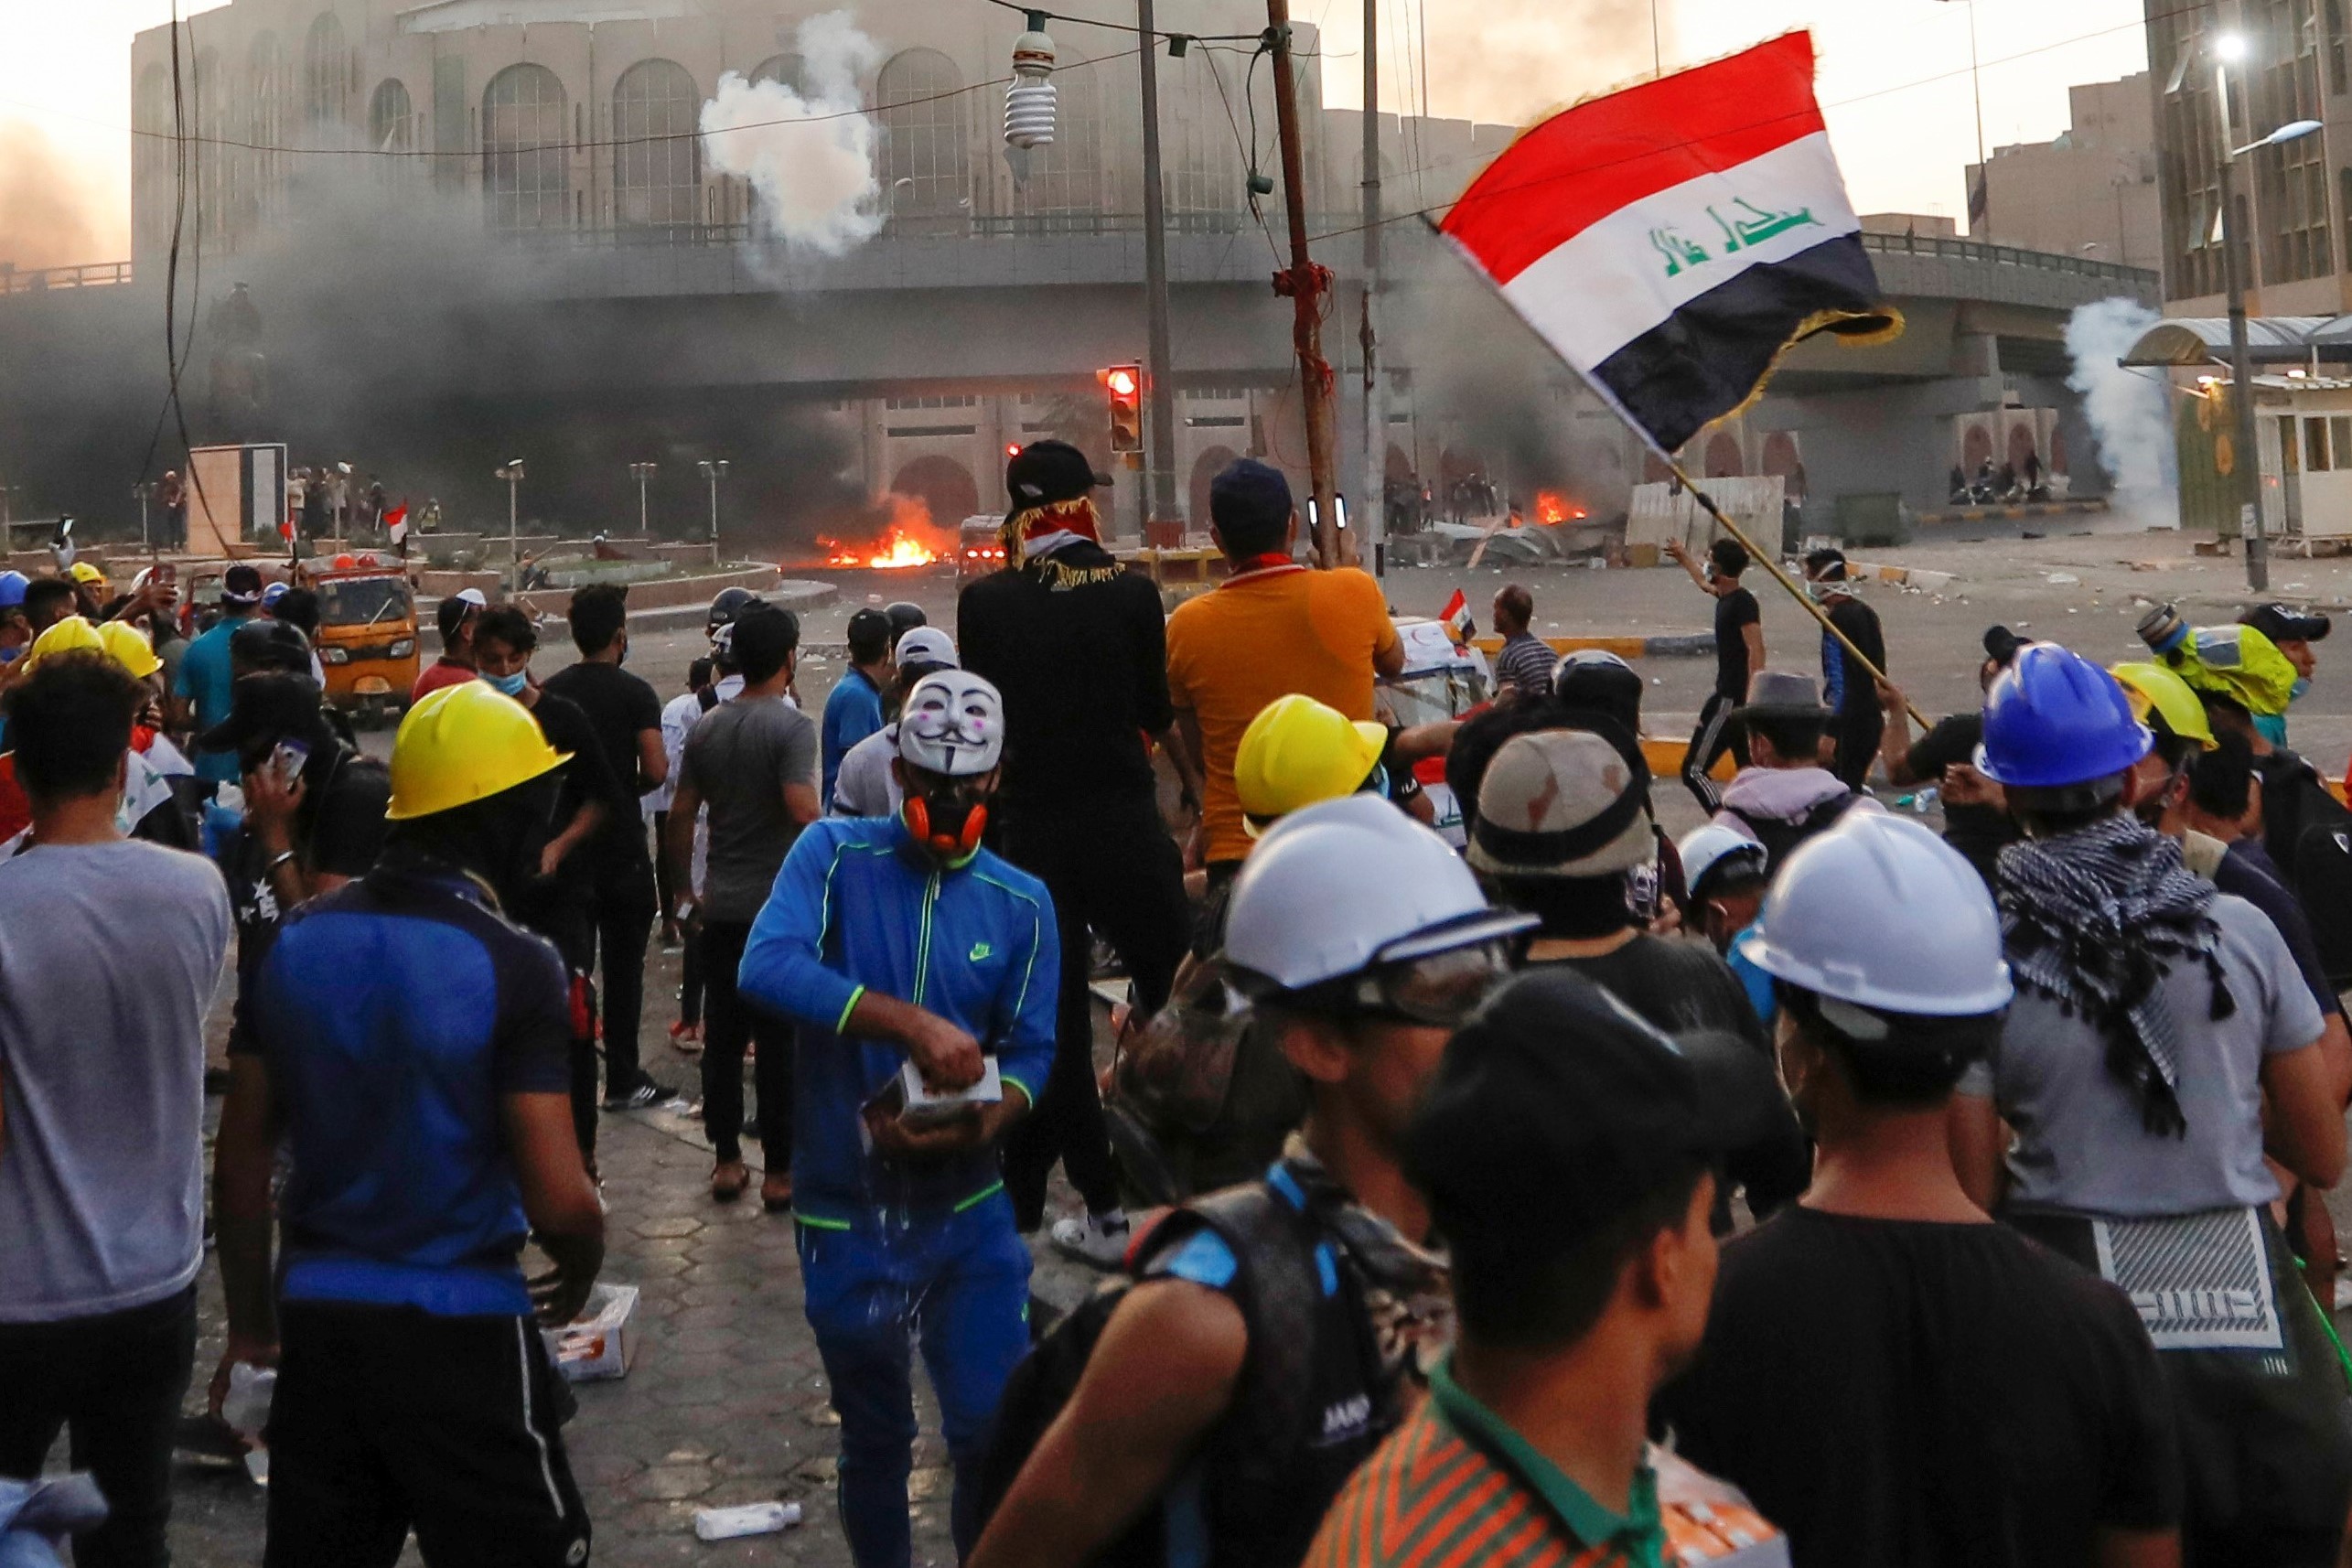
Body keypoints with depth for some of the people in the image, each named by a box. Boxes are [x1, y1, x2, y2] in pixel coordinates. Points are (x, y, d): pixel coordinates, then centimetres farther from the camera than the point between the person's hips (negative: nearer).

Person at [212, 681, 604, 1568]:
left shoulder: (297, 941, 1)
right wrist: (585, 1268, 3)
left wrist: (250, 1321, 18)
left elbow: (239, 1167, 6)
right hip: (462, 1329, -5)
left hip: (316, 1317, 6)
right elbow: (558, 1199, -19)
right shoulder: (511, 964, -16)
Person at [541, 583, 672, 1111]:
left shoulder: (550, 691, 4)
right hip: (622, 848, -4)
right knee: (623, 965, 4)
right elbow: (656, 770, -17)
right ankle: (622, 1080, 8)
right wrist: (631, 783, 4)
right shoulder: (634, 693, -10)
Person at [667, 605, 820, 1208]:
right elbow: (804, 813, -23)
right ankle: (780, 1173, 7)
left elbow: (680, 815, 9)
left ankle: (727, 1161, 19)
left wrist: (689, 890, 19)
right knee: (780, 1043, 1)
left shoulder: (707, 728, 7)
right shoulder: (791, 726, -12)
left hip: (721, 906, 6)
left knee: (722, 1034, 12)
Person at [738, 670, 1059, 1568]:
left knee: (995, 1431, 2)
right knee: (875, 1440, 16)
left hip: (969, 1209, 1)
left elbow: (1031, 1053, -3)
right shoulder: (835, 853, -7)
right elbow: (766, 965, -25)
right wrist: (912, 1022, -33)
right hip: (847, 1213, -1)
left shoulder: (1022, 904, 1)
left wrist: (979, 1124, -25)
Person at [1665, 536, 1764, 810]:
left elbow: (1756, 650, -26)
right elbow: (1704, 583, 37)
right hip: (1728, 693, 10)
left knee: (1694, 769, -11)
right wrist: (1683, 558, 52)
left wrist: (1751, 701, -34)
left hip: (1732, 698, -10)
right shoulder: (1725, 595, 12)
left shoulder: (1742, 603, -16)